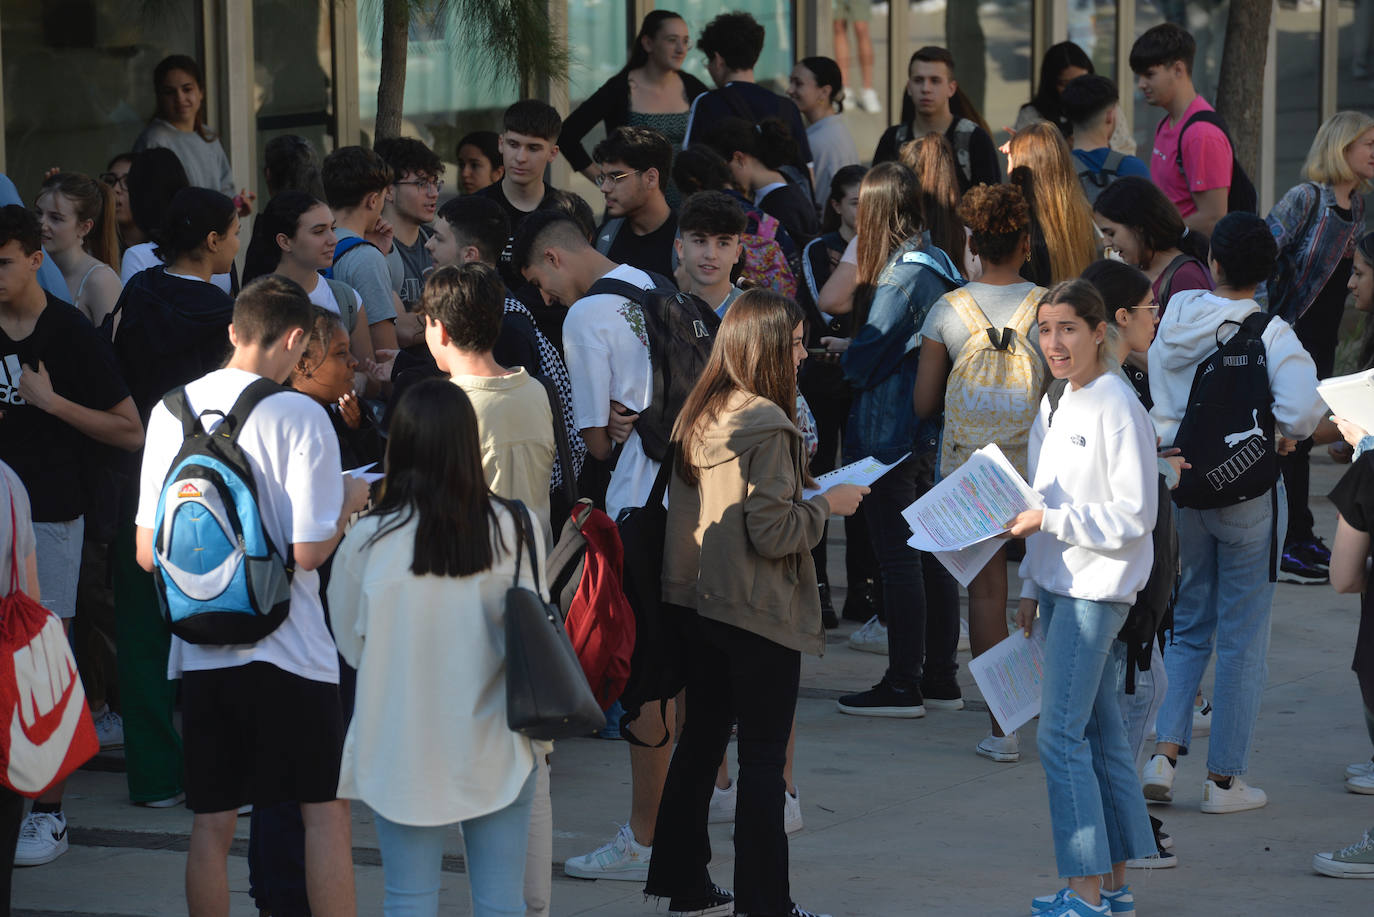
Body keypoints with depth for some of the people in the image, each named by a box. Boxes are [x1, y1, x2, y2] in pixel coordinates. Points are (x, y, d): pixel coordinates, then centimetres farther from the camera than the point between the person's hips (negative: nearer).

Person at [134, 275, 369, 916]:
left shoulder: (171, 410, 3)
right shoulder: (300, 416, -11)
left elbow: (147, 554, 6)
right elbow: (308, 551, -14)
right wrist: (349, 502, 5)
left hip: (200, 648, 4)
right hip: (288, 647, -4)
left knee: (212, 823, 9)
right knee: (325, 812, 5)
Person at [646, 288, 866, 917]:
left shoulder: (698, 417, 6)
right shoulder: (764, 425, -19)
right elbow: (772, 533, -22)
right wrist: (828, 504, -6)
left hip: (696, 604, 8)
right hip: (759, 613, -8)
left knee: (701, 740, 15)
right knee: (764, 757, -1)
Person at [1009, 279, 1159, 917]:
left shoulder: (1117, 409, -14)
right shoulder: (1055, 406, 13)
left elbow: (1135, 515, -16)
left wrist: (1047, 519, -18)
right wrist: (1032, 589, 20)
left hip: (1097, 589, -9)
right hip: (1059, 586, 9)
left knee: (1060, 735, -12)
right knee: (1098, 733, 11)